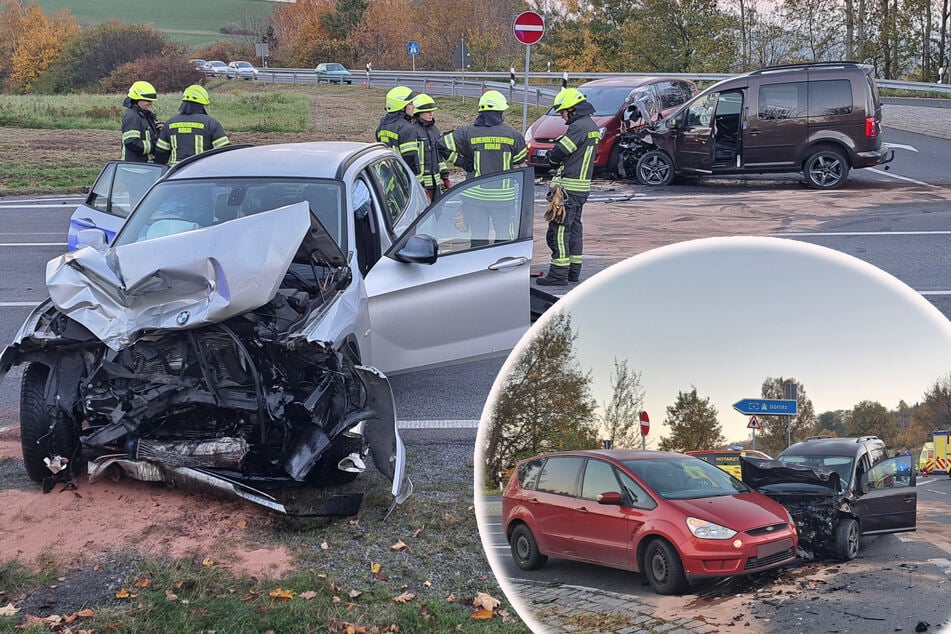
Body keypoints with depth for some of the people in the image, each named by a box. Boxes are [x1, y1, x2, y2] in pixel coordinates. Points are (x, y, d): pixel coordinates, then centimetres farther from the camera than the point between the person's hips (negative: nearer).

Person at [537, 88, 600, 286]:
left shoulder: (579, 126, -17)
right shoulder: (592, 126, 16)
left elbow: (559, 152, -18)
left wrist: (552, 158, 4)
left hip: (569, 187, -10)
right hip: (582, 186, 10)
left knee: (559, 229, -8)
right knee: (574, 227, 15)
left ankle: (559, 273, -8)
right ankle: (574, 270, 21)